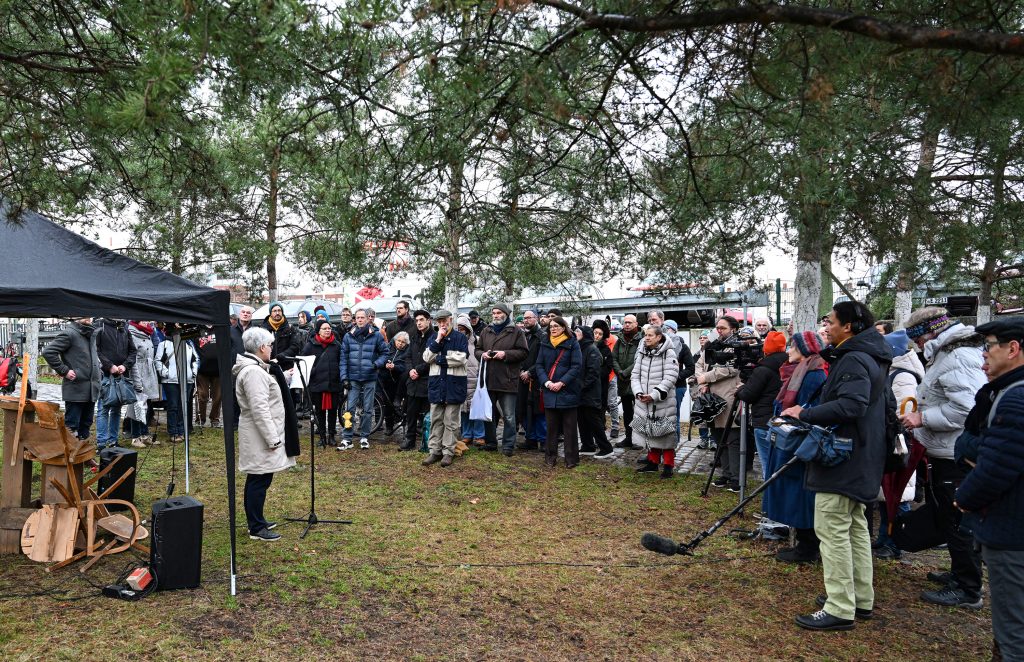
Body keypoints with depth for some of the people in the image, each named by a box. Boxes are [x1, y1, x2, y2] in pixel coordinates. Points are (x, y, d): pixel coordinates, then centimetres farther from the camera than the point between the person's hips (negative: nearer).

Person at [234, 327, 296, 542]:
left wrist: (286, 376, 22)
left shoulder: (254, 369, 14)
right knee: (260, 481, -3)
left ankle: (256, 521, 30)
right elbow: (260, 409, -25)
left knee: (257, 480, 18)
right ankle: (256, 528, 5)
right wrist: (273, 438, -23)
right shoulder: (253, 372, -21)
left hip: (259, 436, 11)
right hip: (260, 437, -11)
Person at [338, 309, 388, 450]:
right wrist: (344, 377, -2)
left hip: (370, 379, -1)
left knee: (367, 409, 7)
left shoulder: (376, 335, -1)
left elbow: (384, 353, 5)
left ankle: (364, 437, 17)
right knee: (350, 408, -2)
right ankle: (347, 439, 3)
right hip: (353, 378, 1)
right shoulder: (348, 336, 4)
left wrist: (377, 364, -13)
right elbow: (343, 357, 4)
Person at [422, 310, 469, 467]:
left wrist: (440, 359, -8)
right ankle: (435, 451, 14)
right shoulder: (432, 339, 12)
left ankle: (448, 452, 8)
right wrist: (438, 340, -10)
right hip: (436, 383, 4)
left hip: (454, 384, -4)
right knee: (435, 420, 7)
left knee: (451, 421, 1)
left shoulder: (460, 338, -1)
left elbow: (461, 358, -13)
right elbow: (426, 358, -1)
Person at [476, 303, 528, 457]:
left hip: (507, 380, -4)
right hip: (488, 379, 4)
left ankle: (508, 445, 11)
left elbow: (523, 352, -5)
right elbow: (477, 350, 15)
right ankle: (490, 442, 26)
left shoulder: (516, 332, -1)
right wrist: (482, 355, -7)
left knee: (509, 416, 2)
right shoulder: (485, 331, 12)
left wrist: (505, 354, -16)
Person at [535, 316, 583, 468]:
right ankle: (550, 456, 18)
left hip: (568, 391, -3)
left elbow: (576, 366, -8)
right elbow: (539, 365, 7)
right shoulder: (545, 344, 9)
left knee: (569, 426, 3)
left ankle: (571, 458, 10)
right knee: (551, 425, 9)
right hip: (549, 390, 3)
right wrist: (546, 382, -9)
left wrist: (561, 383, -16)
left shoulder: (572, 343, -2)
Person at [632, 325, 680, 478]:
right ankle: (653, 462, 27)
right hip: (644, 402, 6)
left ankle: (668, 465, 10)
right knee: (649, 432, 13)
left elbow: (670, 378, -15)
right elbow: (635, 375, 9)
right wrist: (638, 392, -8)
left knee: (666, 432, -1)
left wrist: (654, 395, -19)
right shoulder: (641, 353, 10)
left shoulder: (668, 353, -8)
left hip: (663, 402, -5)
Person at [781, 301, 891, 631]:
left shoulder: (854, 360, -18)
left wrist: (806, 414, -25)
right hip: (858, 459, 11)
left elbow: (851, 405, -31)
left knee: (832, 529, -7)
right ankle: (861, 598, 28)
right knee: (855, 526, 18)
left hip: (843, 458, -11)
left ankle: (840, 609, -2)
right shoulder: (868, 357, 16)